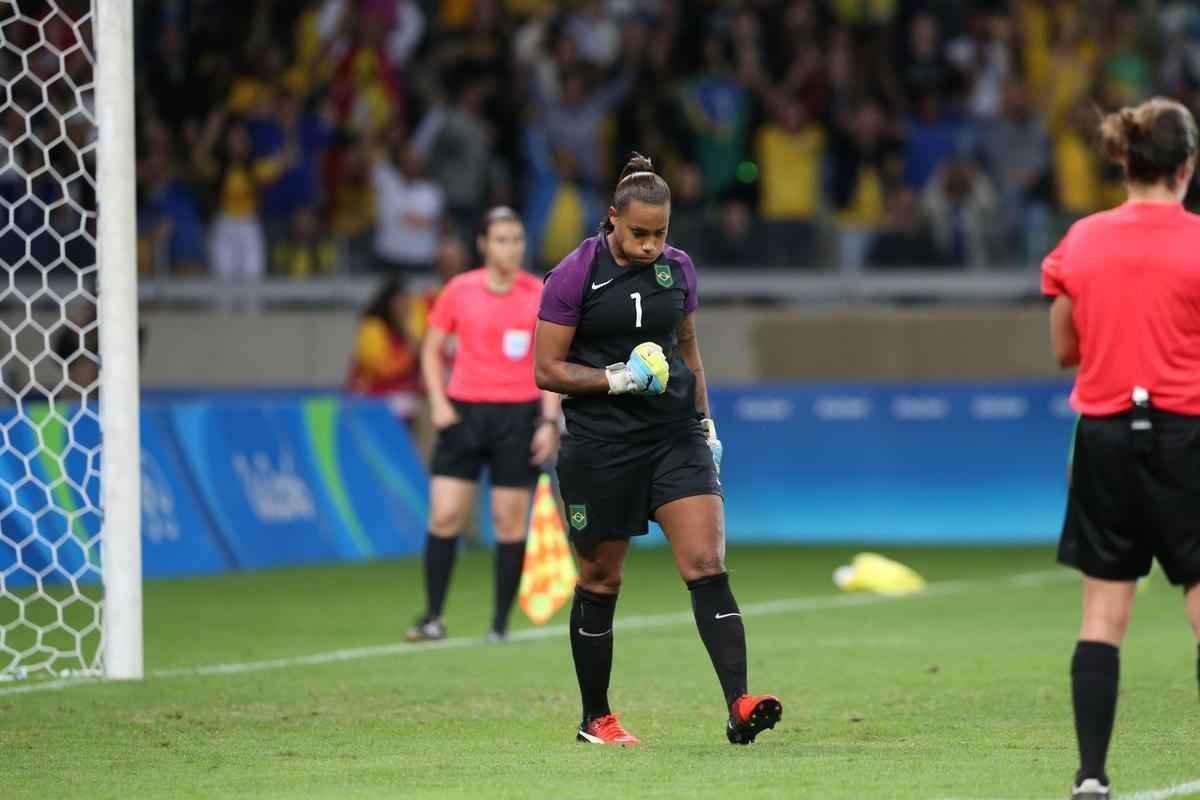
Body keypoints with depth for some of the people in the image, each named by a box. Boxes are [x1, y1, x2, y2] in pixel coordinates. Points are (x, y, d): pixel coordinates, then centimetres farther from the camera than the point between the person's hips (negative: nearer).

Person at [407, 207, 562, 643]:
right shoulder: (459, 291, 2)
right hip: (464, 411, 1)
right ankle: (433, 617, 2)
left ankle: (501, 622, 8)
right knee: (444, 516, -5)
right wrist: (438, 401, -2)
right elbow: (432, 350, 11)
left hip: (519, 415, -1)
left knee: (510, 521, 0)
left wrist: (549, 421, -5)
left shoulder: (540, 295, 0)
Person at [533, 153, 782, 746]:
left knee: (707, 565, -11)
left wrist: (705, 422, 17)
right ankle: (595, 718, 22)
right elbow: (547, 369, -9)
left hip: (675, 434, 3)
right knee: (600, 580, 7)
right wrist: (618, 379, -19)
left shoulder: (677, 268, 6)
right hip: (599, 446, -3)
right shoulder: (574, 276, -9)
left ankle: (739, 708, -20)